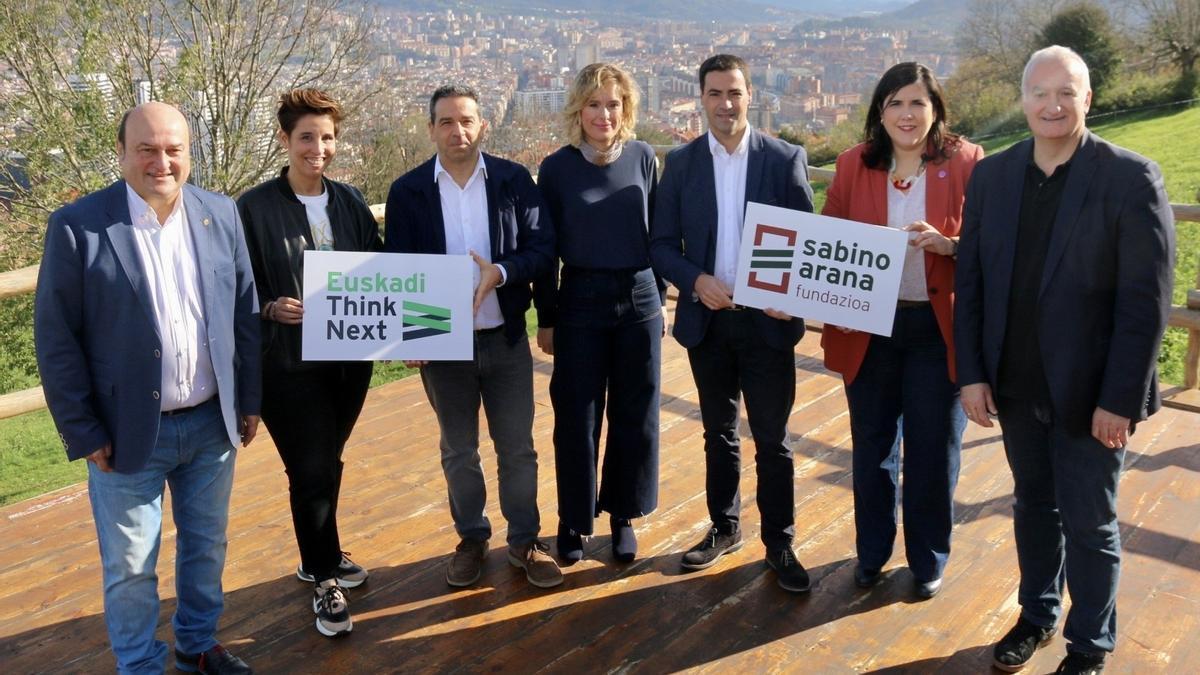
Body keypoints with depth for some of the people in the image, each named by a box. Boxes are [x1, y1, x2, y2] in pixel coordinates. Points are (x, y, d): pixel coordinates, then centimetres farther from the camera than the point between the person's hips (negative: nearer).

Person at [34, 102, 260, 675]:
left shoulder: (221, 214, -1)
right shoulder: (77, 226, -12)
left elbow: (244, 314, 5)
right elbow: (55, 340, -9)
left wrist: (248, 401, 6)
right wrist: (84, 433, -9)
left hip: (212, 423, 4)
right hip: (128, 432, -3)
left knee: (206, 546, 20)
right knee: (131, 567, 10)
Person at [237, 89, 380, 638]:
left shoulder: (350, 201, 5)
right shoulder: (255, 207, -7)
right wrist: (271, 308, -24)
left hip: (349, 355, 4)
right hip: (289, 362, -4)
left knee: (325, 464, 17)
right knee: (312, 470, 2)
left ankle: (318, 556, 38)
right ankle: (325, 580, 19)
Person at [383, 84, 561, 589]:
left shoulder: (514, 179, -3)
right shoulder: (407, 190, -3)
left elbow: (543, 247, -6)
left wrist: (498, 273, -23)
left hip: (506, 337, 0)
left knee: (517, 448, 9)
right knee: (458, 451, 14)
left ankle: (525, 541, 25)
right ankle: (471, 539, 32)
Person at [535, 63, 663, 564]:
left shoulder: (643, 158, 1)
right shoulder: (557, 167, -3)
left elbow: (658, 232, 8)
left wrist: (659, 298, 8)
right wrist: (546, 319, 3)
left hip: (638, 301, 1)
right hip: (580, 303, -1)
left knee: (635, 416, 9)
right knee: (577, 419, 5)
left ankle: (623, 515, 27)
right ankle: (574, 519, 24)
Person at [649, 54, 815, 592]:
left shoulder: (785, 159, -3)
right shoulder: (681, 163, 2)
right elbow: (662, 245, 1)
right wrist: (697, 280, -16)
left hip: (767, 319, -2)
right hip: (707, 320, 2)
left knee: (772, 439, 4)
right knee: (719, 433, 16)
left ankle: (779, 543, 19)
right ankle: (724, 528, 32)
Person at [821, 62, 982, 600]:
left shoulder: (966, 163, -5)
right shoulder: (854, 165, 0)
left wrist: (948, 245, -24)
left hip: (938, 328, -2)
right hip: (868, 328, 2)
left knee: (932, 452, 9)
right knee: (872, 446, 14)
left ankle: (928, 560, 31)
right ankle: (871, 553, 35)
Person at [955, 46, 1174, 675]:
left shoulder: (1130, 178, -11)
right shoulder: (991, 175, 2)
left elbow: (1146, 298, -13)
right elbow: (970, 281, 3)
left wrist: (1119, 399, -16)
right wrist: (972, 373, -2)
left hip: (1089, 390, -4)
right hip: (1015, 384, 4)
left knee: (1089, 523, 10)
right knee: (1033, 506, 20)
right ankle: (1037, 613, 41)